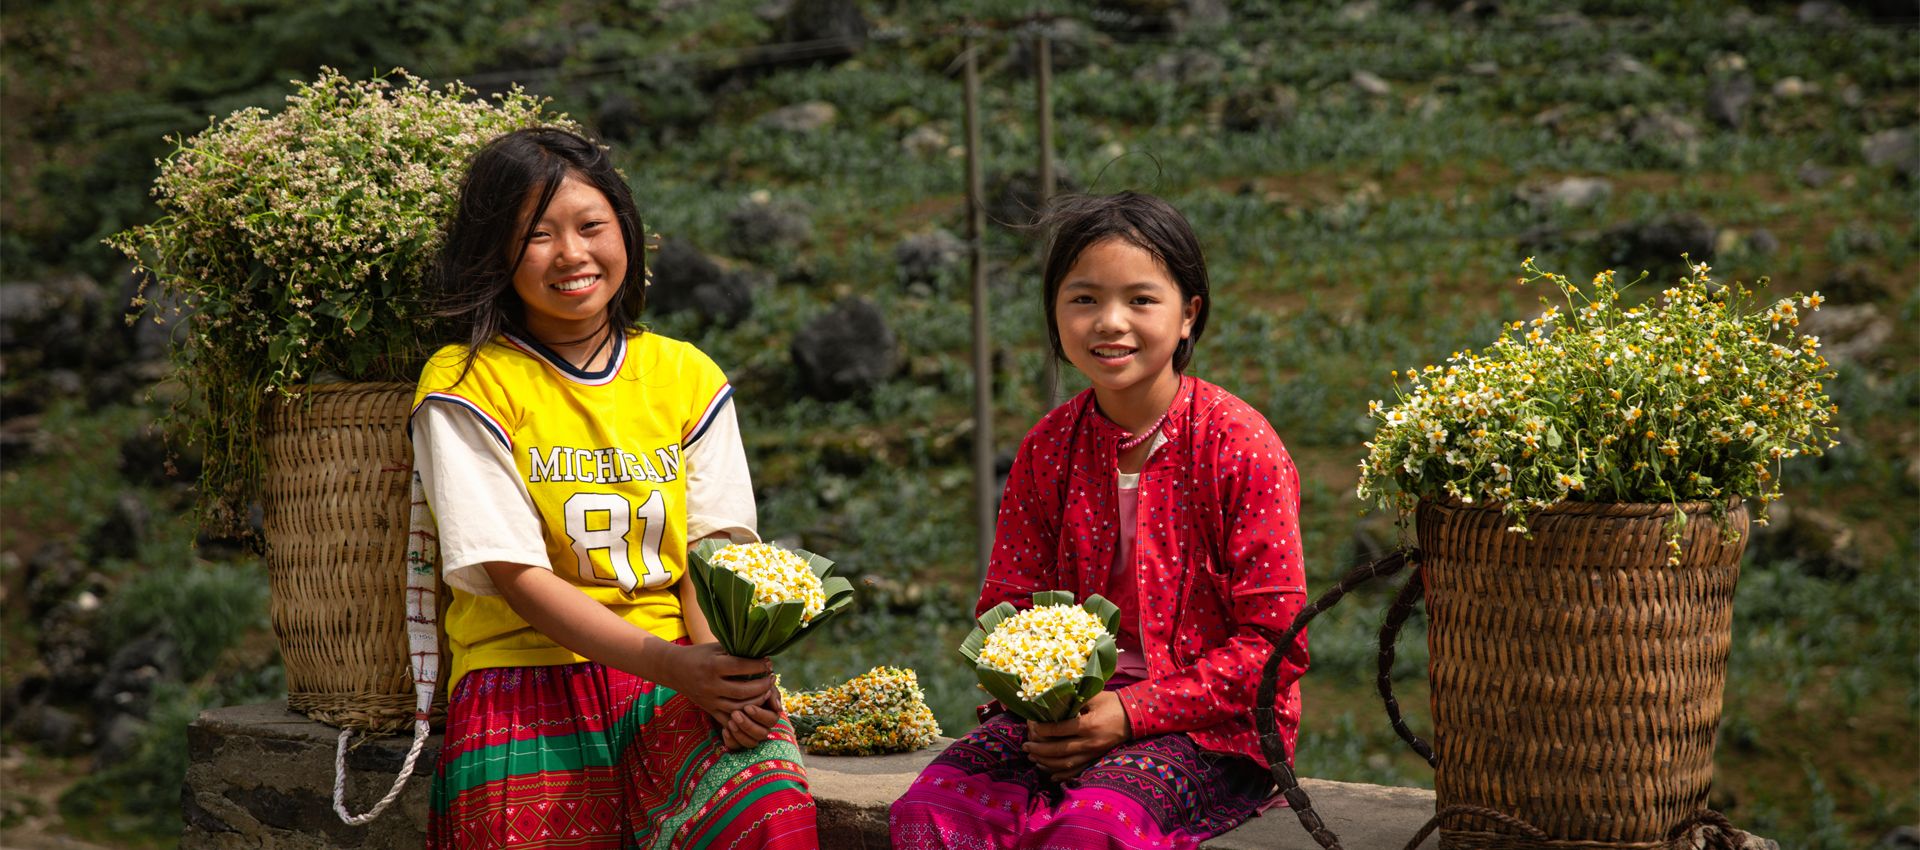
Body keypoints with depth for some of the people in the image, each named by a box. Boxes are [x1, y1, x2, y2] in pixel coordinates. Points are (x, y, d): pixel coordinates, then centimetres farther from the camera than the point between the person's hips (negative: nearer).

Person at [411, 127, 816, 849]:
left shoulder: (686, 377, 12)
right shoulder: (466, 386, 0)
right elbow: (516, 576, -8)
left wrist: (730, 669, -17)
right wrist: (671, 664, -21)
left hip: (683, 672, 1)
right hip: (529, 678, -1)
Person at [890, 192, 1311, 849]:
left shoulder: (1240, 445, -9)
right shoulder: (1048, 447, 6)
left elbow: (1275, 643, -10)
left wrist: (1131, 713, -18)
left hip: (1211, 724, -4)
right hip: (1067, 708, 4)